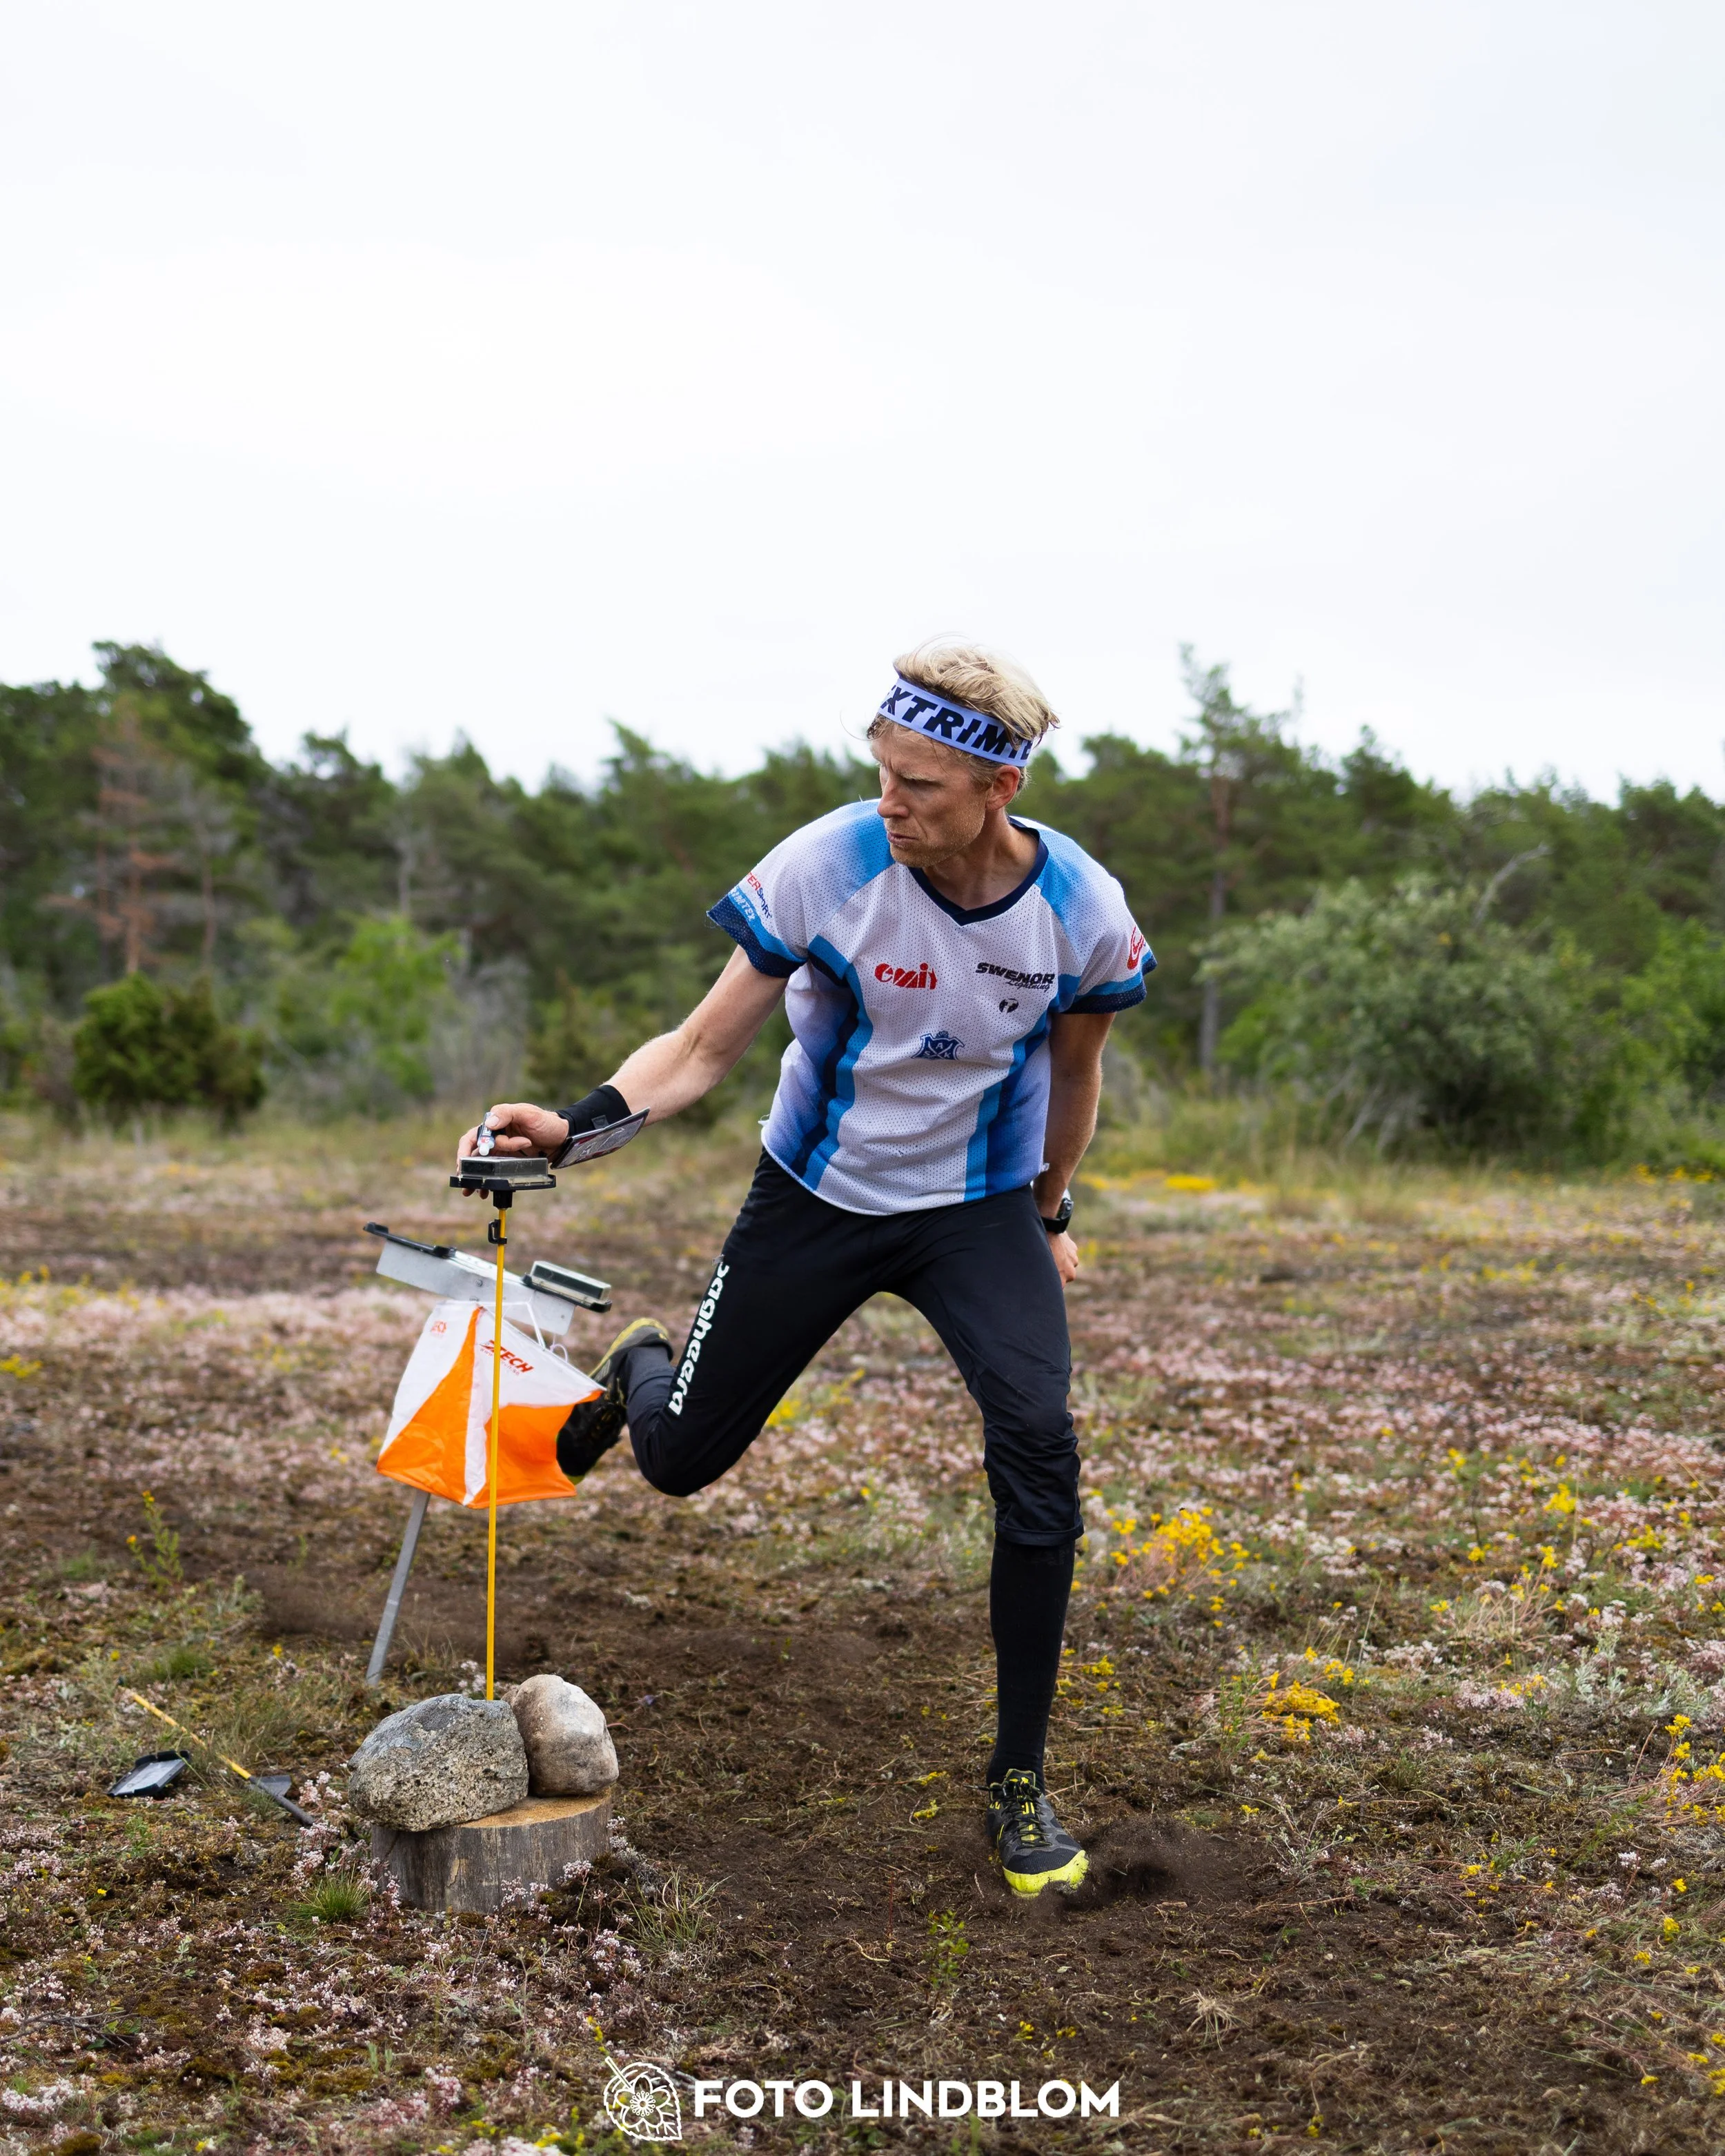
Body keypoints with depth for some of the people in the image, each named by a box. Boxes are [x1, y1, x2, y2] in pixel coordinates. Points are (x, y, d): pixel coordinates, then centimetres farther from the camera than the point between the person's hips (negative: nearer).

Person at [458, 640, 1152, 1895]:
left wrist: (1052, 1212, 13)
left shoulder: (1082, 910, -16)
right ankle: (638, 1366, 48)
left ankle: (1021, 1782, -2)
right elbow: (705, 1048, -16)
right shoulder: (826, 867, -22)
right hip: (815, 1194, 0)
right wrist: (577, 1125, -31)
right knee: (680, 1459, 6)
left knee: (1039, 1451, -20)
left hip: (979, 1207, 0)